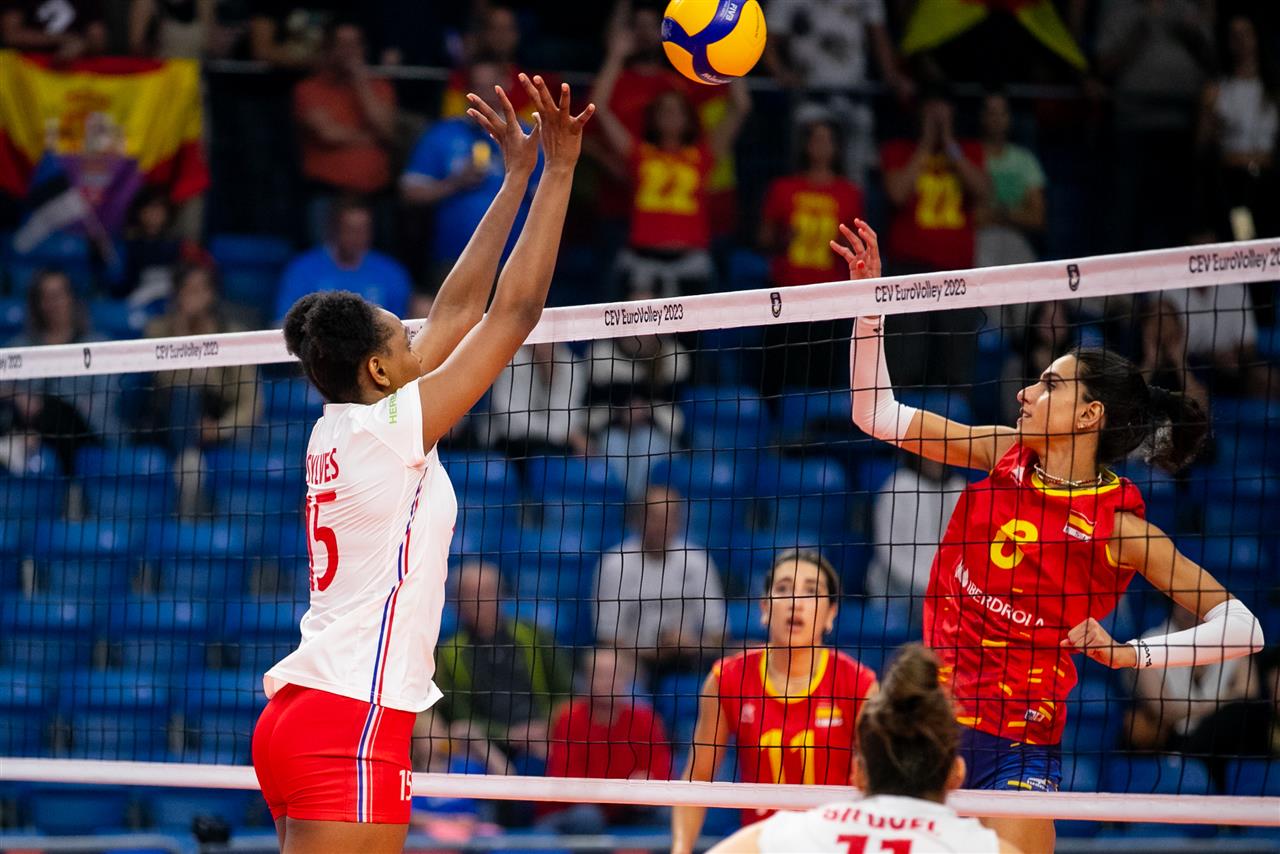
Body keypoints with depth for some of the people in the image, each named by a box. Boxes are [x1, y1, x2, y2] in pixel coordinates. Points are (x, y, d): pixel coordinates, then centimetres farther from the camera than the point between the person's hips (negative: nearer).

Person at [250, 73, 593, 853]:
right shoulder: (388, 431, -9)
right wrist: (558, 170, -3)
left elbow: (460, 311, 21)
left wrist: (518, 177, 24)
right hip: (352, 725, -9)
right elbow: (515, 311, -7)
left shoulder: (342, 431, 13)